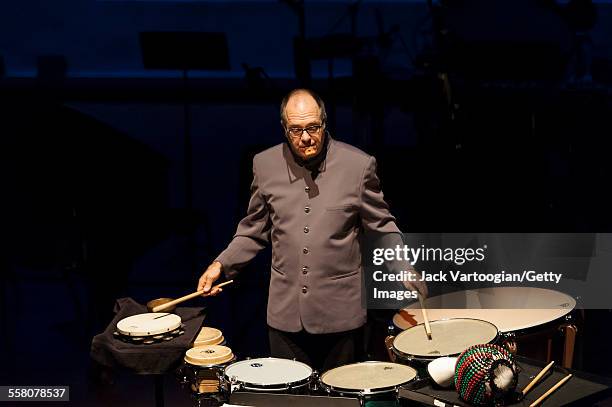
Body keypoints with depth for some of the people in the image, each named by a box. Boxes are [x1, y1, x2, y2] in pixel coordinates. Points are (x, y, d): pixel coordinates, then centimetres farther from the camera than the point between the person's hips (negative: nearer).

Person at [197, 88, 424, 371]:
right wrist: (221, 264, 2)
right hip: (286, 314, 2)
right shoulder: (265, 165, 2)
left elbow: (382, 226, 3)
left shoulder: (358, 165, -5)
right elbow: (254, 231, 13)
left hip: (341, 313, -2)